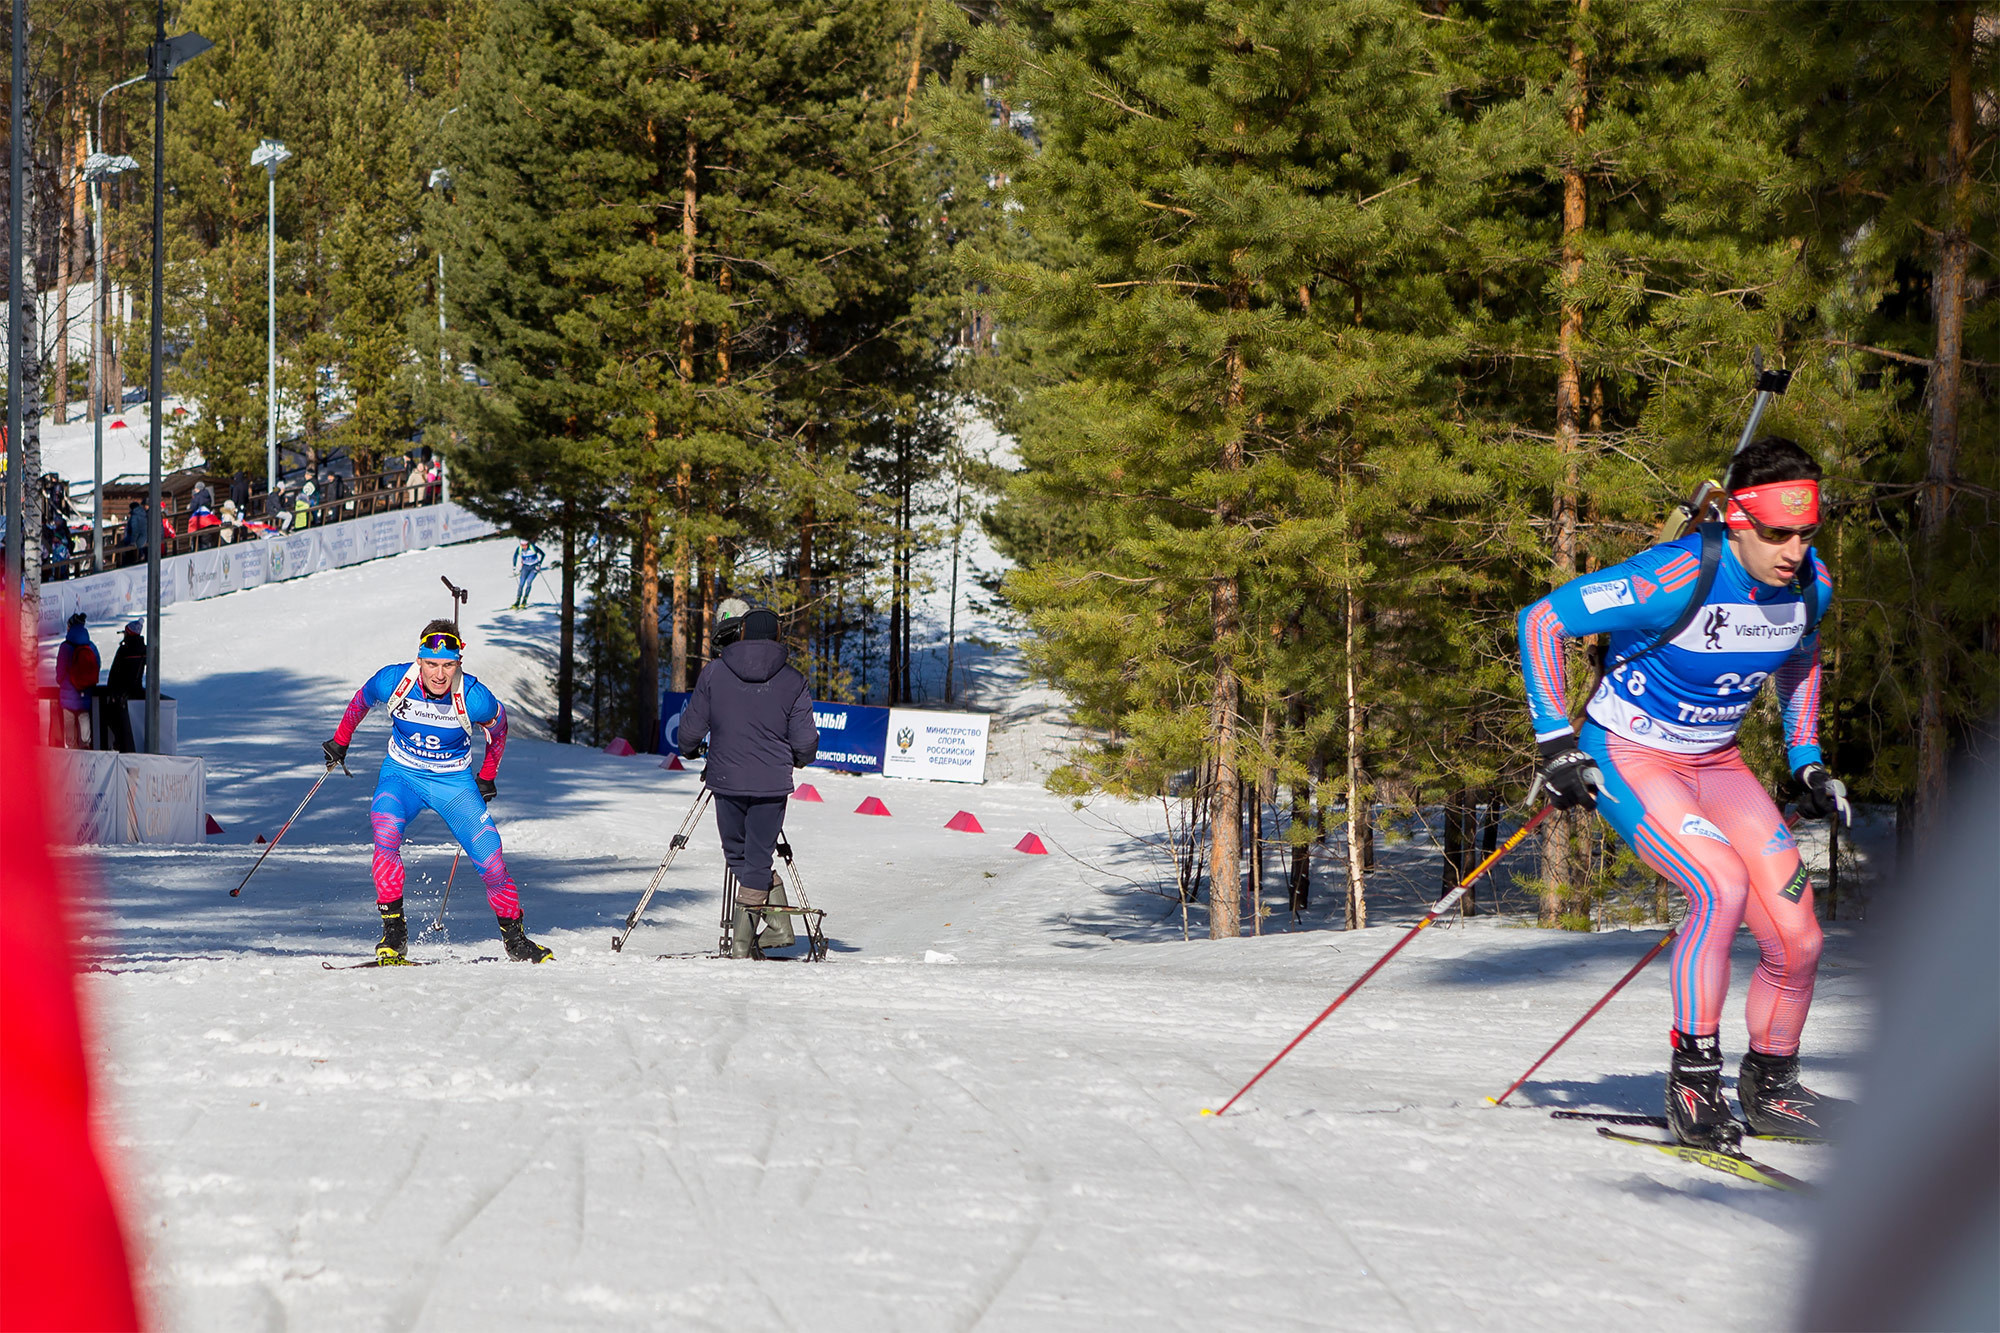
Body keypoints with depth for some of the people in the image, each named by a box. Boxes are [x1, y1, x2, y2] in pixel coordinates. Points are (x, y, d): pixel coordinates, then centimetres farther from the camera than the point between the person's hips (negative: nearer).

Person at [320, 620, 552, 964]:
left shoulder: (474, 698, -23)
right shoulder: (392, 682, -21)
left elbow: (498, 726, 1)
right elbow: (360, 701, 3)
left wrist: (487, 777, 12)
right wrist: (340, 741, 18)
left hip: (454, 782, 0)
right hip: (402, 775, 0)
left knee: (490, 858, -12)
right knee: (385, 832, -30)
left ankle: (515, 938, 12)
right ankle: (393, 935, -23)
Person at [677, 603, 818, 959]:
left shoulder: (714, 674, -5)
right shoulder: (792, 681, -5)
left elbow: (691, 728, 1)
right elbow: (805, 741, -4)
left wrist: (690, 750, 24)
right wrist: (797, 759, 20)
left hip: (727, 780, 0)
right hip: (772, 783, 0)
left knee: (739, 856, 16)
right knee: (758, 858, 10)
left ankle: (777, 925, 10)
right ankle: (742, 942, 7)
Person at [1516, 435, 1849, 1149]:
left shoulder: (1810, 583, -8)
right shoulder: (1675, 577, -29)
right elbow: (1541, 620, -22)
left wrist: (1806, 762, 10)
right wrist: (1555, 741, -22)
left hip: (1715, 762, 6)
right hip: (1627, 759, -6)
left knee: (1797, 939, -5)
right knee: (1724, 887, -30)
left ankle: (1769, 1086, 19)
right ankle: (1693, 1079, -19)